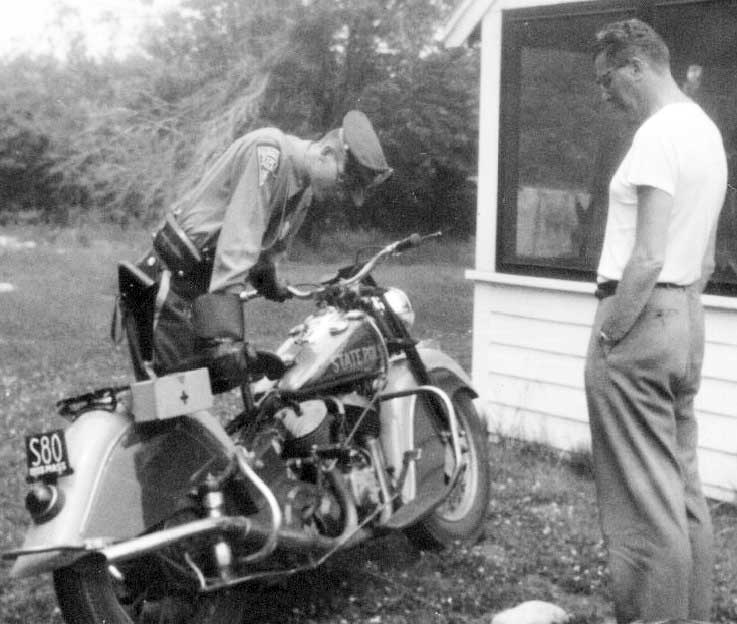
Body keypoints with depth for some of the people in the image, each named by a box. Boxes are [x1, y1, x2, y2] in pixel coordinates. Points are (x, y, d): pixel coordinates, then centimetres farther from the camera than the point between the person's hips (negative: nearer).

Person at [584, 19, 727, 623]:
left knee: (644, 499, -5)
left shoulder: (659, 133, -14)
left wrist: (608, 335, -15)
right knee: (683, 488, 14)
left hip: (643, 313, -10)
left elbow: (647, 258, -21)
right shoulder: (706, 129, 16)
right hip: (687, 317, 10)